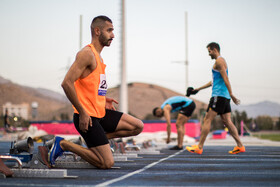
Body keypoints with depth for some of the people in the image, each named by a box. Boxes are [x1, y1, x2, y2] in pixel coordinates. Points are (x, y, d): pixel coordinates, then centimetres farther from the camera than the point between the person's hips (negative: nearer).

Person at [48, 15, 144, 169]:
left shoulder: (98, 56, 17)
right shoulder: (87, 53, -14)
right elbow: (67, 83, -22)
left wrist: (102, 99, 12)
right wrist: (82, 112, -20)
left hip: (101, 113, 9)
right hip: (87, 116, -9)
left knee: (138, 127, 8)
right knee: (107, 163, -12)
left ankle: (97, 140, 11)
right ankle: (63, 144, 0)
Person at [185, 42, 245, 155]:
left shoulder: (219, 61, -6)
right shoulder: (222, 61, 25)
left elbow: (225, 78, -17)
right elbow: (214, 81, 33)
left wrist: (231, 94, -25)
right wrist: (199, 89, 37)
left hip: (219, 95, -10)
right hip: (225, 97, 10)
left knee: (207, 120, -8)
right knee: (227, 122, 5)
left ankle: (199, 147, -7)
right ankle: (240, 146, 0)